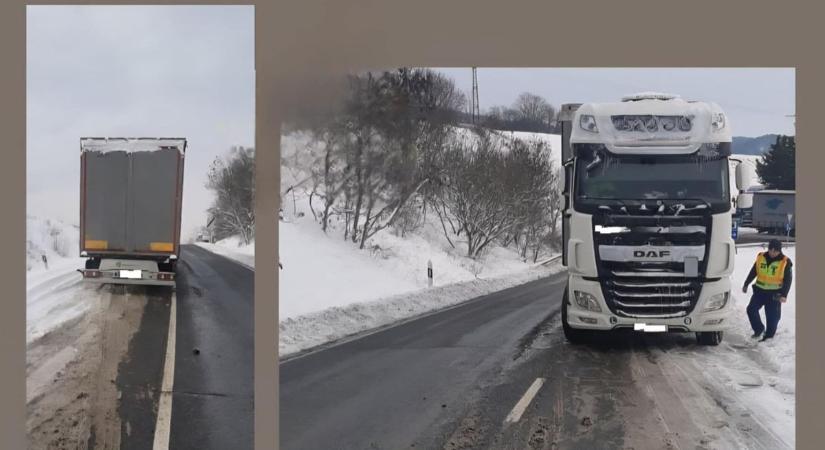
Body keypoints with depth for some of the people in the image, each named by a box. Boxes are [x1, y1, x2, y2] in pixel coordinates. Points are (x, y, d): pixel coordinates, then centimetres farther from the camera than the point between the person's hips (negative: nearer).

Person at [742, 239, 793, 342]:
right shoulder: (761, 257, -1)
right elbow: (753, 272, 11)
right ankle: (759, 329, 14)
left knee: (772, 316, 2)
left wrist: (784, 295, -17)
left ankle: (769, 336, 15)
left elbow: (788, 280, -8)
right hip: (760, 290, 4)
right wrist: (746, 284, 15)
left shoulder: (785, 262, -11)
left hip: (774, 293, -4)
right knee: (751, 309, -4)